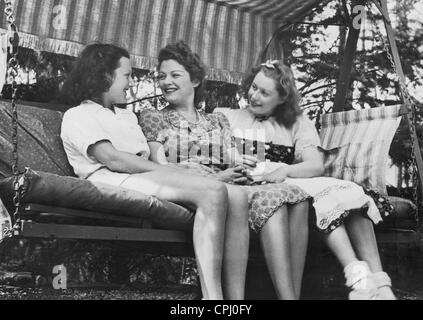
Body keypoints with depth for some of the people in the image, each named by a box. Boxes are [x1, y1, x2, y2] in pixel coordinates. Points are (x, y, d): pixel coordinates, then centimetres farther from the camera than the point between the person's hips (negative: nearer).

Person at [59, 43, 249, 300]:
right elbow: (112, 159, -9)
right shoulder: (78, 116, 8)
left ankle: (235, 298, -27)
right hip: (116, 182, -7)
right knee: (214, 192, -30)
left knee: (237, 198, -18)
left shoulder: (128, 116, 33)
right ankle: (213, 295, -37)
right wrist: (172, 172, -13)